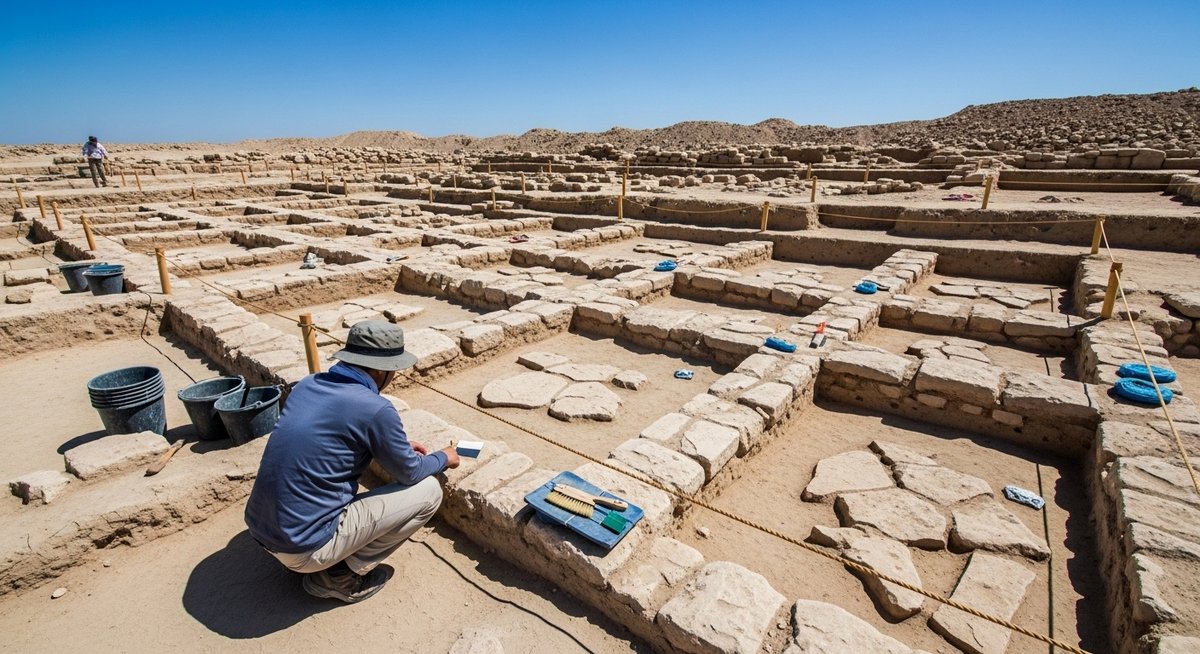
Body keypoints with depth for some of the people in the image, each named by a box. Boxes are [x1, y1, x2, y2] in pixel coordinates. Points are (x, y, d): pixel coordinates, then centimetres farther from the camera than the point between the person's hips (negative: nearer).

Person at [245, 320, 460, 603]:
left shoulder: (308, 384, 2)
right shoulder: (375, 409, -20)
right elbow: (409, 473, -4)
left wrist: (398, 445, 24)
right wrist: (443, 458, 16)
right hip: (304, 547, -8)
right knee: (428, 491, -1)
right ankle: (339, 576, 7)